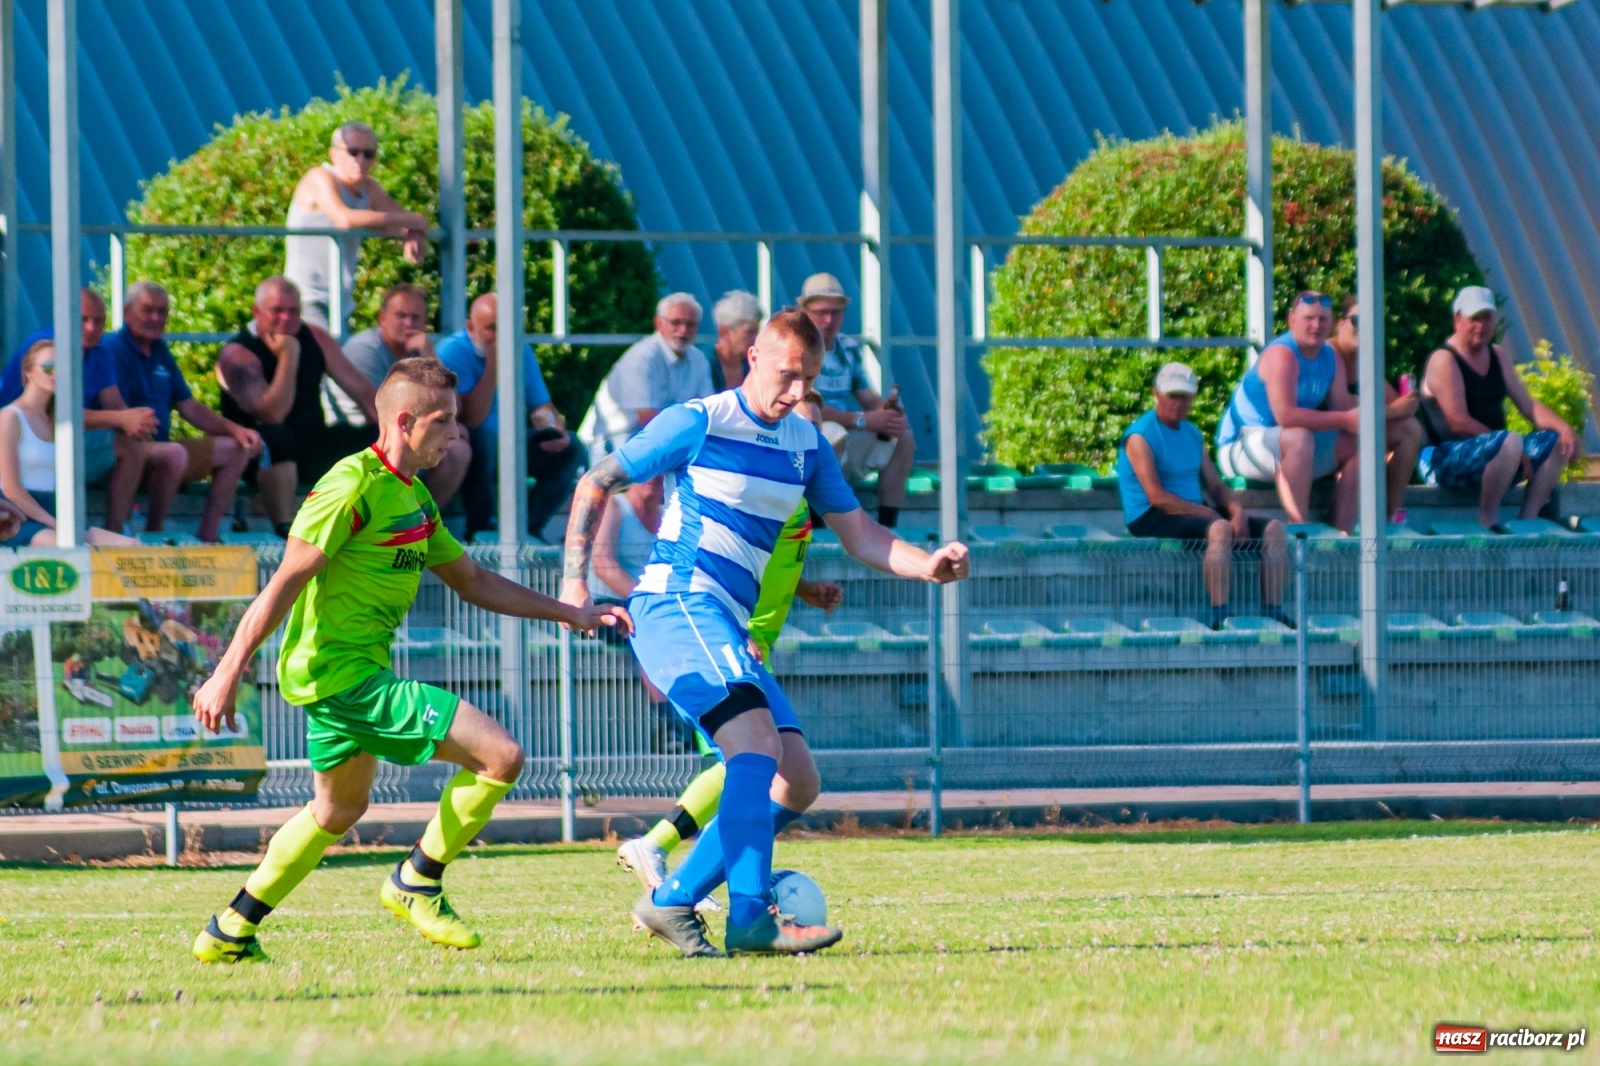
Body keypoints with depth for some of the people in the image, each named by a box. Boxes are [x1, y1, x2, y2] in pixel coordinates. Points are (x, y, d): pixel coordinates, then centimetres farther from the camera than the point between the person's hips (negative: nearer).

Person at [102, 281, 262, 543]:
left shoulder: (160, 352, 17)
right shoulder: (114, 350, -11)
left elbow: (190, 408, 19)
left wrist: (234, 429, 6)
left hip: (159, 445, 10)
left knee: (235, 450, 6)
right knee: (174, 453, -38)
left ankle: (207, 538, -1)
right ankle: (153, 536, -25)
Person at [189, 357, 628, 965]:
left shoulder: (413, 498, 14)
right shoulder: (353, 487, -16)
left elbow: (473, 582, 23)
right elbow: (286, 583, -19)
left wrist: (570, 614, 20)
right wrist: (228, 672, -21)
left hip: (332, 677, 11)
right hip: (342, 675, -11)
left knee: (338, 809, 29)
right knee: (500, 756, -14)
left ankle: (230, 932, 34)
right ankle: (417, 883, 2)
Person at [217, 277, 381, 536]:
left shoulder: (314, 338, 2)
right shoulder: (237, 354, -16)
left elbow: (360, 388, 5)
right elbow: (272, 416, -29)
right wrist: (288, 357, -27)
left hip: (313, 449, 6)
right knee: (277, 437, -40)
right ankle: (285, 531, -37)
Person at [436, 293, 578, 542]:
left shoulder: (522, 352, 3)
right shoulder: (453, 352, -19)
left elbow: (541, 406, 8)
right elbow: (472, 421, -28)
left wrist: (556, 432, -15)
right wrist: (492, 366, -27)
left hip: (506, 447, 7)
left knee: (567, 449, -10)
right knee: (481, 438, -38)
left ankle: (529, 528, -11)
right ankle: (479, 530, -25)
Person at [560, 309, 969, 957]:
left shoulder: (805, 444, 16)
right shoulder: (698, 423, -3)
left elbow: (859, 535, 17)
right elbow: (596, 484, 3)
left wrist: (928, 564, -2)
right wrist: (575, 580, -6)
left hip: (727, 631, 8)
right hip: (676, 605, -8)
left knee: (797, 785, 2)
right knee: (758, 743, -27)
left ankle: (671, 903, 6)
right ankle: (751, 918, -35)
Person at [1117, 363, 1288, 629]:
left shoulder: (1193, 434, 18)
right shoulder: (1141, 437, -8)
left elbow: (1215, 486, 15)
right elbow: (1156, 497, -17)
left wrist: (1237, 512, -6)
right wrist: (1206, 512, -19)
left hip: (1195, 513, 9)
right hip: (1152, 519, -9)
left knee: (1273, 528, -4)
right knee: (1220, 528, -37)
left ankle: (1273, 611, -8)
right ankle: (1219, 616, -40)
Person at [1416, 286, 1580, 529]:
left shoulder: (1498, 356, 15)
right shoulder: (1444, 360, -11)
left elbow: (1527, 404, 12)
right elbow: (1458, 422, -19)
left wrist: (1563, 427, -8)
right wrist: (1510, 447, -21)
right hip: (1445, 459, -9)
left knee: (1556, 442, -4)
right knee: (1510, 443, -34)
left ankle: (1527, 519, -11)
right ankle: (1487, 520, -23)